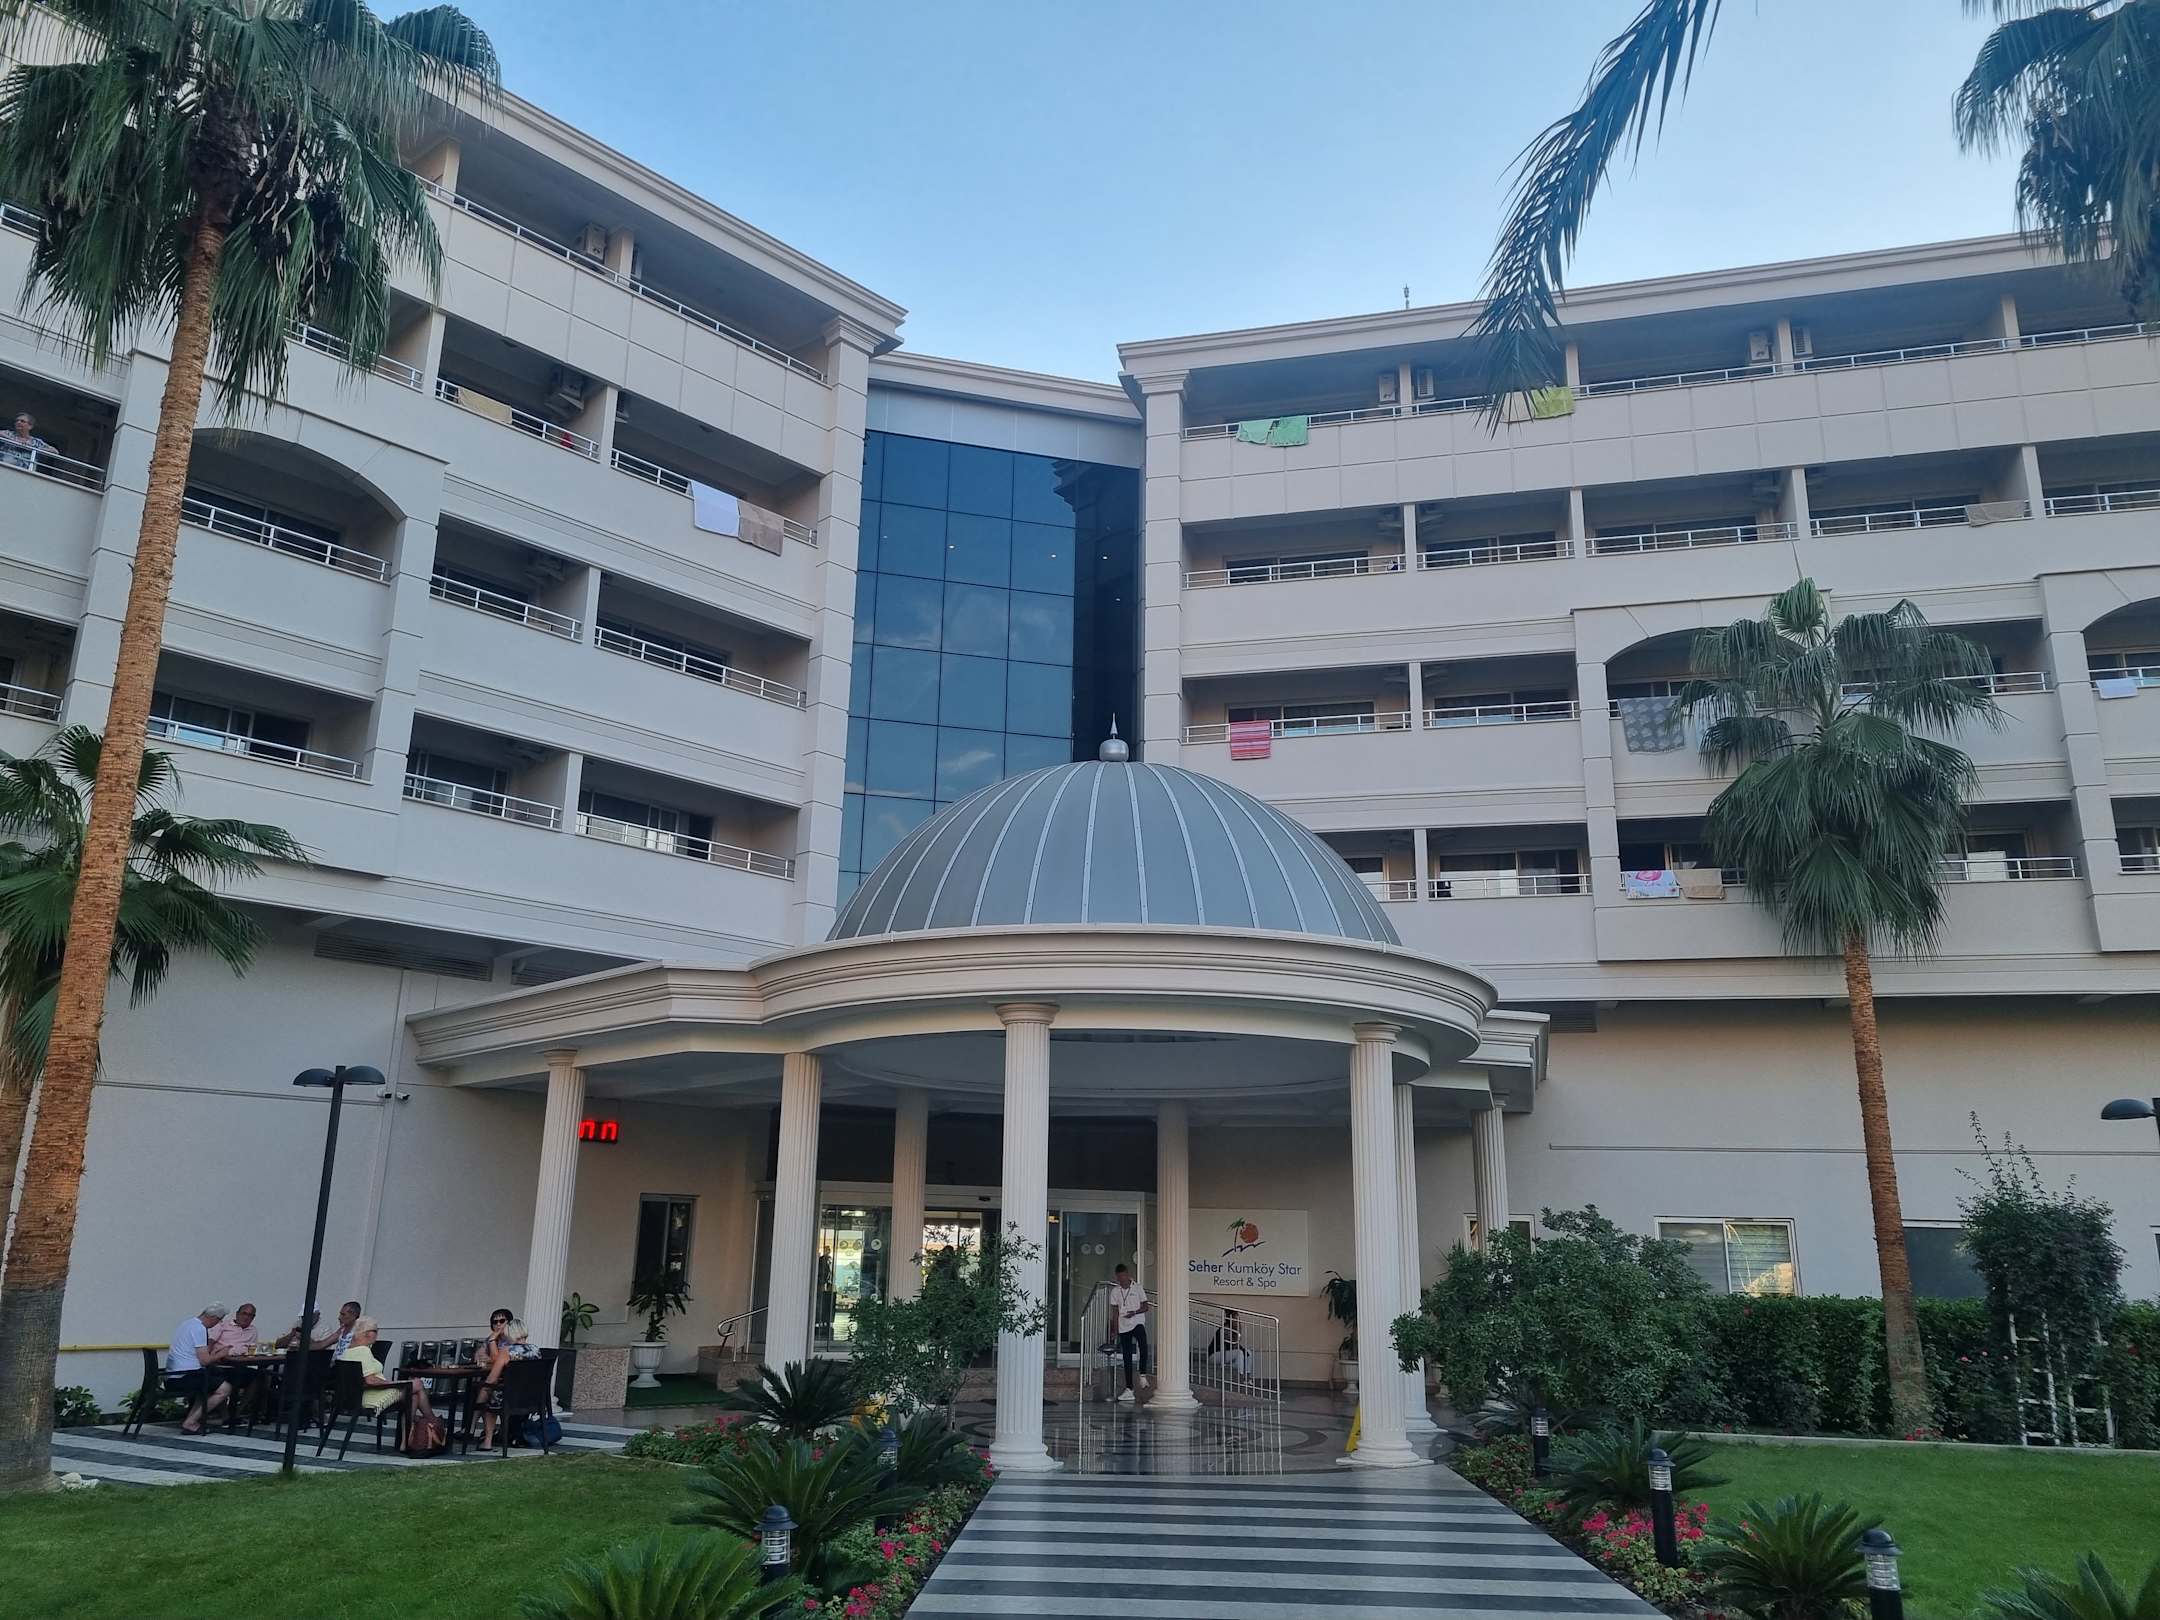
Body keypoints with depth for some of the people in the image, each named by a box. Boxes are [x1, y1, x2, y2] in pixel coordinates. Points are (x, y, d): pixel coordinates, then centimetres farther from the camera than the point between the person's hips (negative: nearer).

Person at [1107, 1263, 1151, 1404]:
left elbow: (1145, 1307, 2)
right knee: (1127, 1357, 4)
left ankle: (1143, 1375, -20)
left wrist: (1135, 1312, -15)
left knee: (1143, 1344, -33)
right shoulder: (1115, 1291, 9)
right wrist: (1115, 1329, 7)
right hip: (1123, 1327, 4)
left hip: (1137, 1322, -3)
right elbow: (1115, 1311, 12)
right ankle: (1128, 1389, 8)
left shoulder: (1137, 1288, 1)